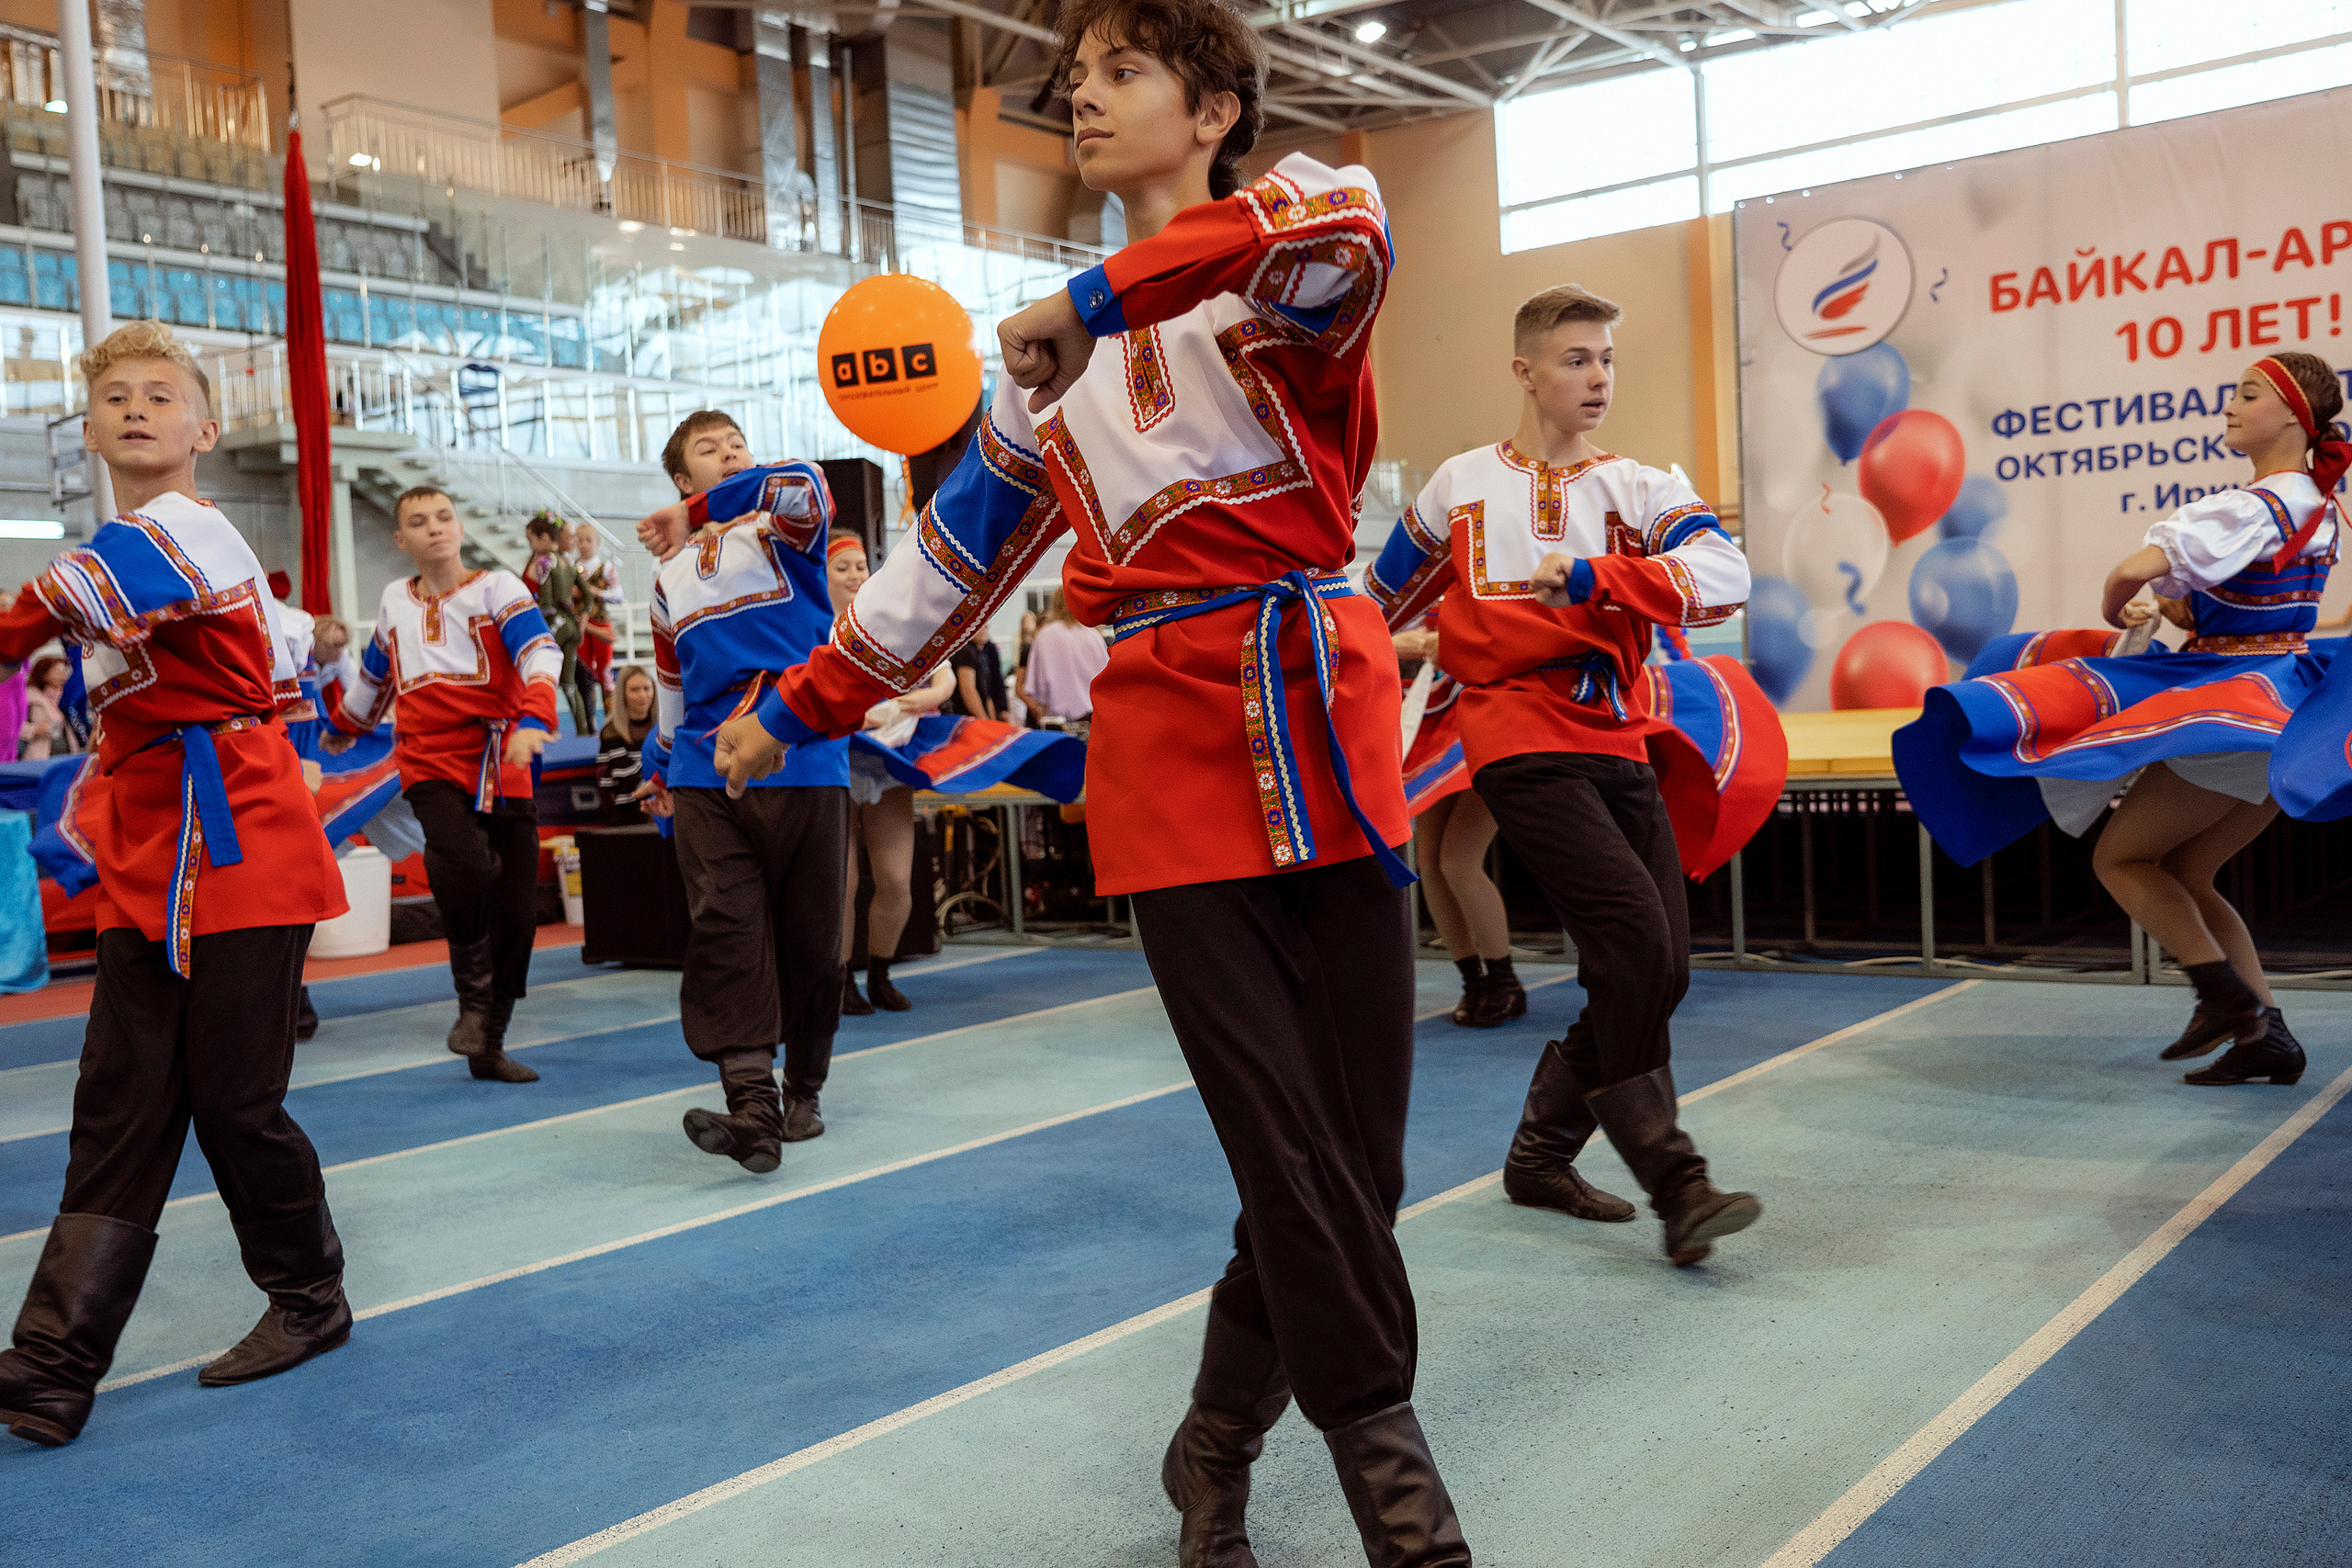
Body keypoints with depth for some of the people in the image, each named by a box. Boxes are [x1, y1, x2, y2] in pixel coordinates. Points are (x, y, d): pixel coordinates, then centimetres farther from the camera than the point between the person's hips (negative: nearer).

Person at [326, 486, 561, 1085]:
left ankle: (488, 1046, 16)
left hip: (501, 771, -1)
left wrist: (532, 722, -31)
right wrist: (343, 728, 44)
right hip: (430, 765, 1)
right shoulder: (395, 601, 14)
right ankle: (472, 1000, -12)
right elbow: (374, 673, 32)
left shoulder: (497, 587, 2)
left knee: (516, 911, 0)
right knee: (464, 863, -30)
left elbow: (540, 652, -14)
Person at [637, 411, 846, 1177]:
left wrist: (703, 509, -25)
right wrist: (662, 764, 34)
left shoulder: (782, 531, 4)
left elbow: (804, 487, -22)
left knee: (808, 936, 3)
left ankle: (803, 1091, 20)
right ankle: (754, 1109, -18)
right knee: (723, 929, -12)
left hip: (805, 769, -3)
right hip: (706, 777, 3)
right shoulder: (669, 573, 18)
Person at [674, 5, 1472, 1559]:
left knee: (1355, 1135, 1)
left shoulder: (1280, 285, 4)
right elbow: (955, 557, 22)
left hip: (1324, 727, -2)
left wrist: (1099, 297, -19)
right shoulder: (1066, 361, 17)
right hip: (1167, 750, 2)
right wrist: (797, 712, 22)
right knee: (1288, 1145, -5)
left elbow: (1345, 218, -23)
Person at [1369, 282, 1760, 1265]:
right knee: (1633, 941, -19)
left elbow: (1724, 577, -10)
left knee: (1659, 971, 3)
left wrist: (1588, 579, -19)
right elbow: (1384, 604, 22)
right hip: (1522, 749, -4)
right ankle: (1675, 1183, -11)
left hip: (1621, 750, 4)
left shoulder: (1638, 490, 9)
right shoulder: (1461, 487, 8)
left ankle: (1541, 1155, 21)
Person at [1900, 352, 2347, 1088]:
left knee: (2120, 856, -4)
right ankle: (2266, 1034, 11)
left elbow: (2136, 568, -28)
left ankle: (2224, 992, -6)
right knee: (2183, 878, 14)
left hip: (2239, 707, -10)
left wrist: (2116, 611, -5)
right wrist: (2174, 607, -3)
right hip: (2284, 711, 10)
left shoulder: (2258, 505, -18)